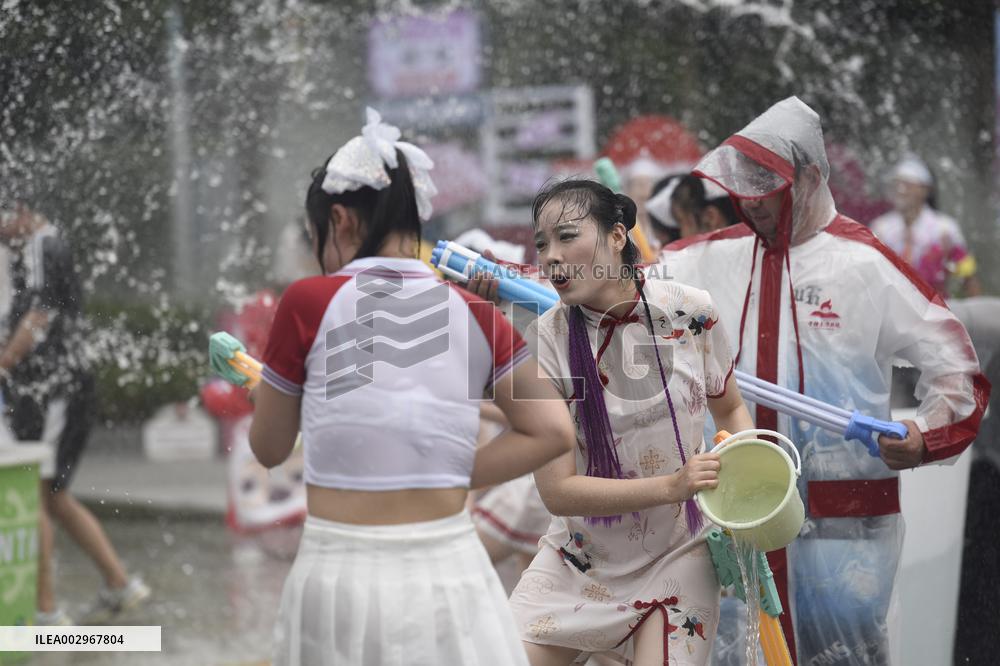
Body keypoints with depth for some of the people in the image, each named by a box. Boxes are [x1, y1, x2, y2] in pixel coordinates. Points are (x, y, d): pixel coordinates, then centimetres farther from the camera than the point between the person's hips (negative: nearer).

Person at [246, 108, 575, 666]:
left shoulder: (308, 302, -5)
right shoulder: (474, 312, 3)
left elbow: (269, 449, 6)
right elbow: (554, 432, 1)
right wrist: (455, 478, 4)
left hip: (342, 577, -2)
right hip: (449, 573, 2)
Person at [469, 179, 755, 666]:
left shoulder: (690, 311, -9)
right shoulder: (543, 339, -13)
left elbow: (729, 408, 10)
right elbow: (558, 490, -17)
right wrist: (671, 486, -27)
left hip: (677, 559, 0)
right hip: (580, 564, 0)